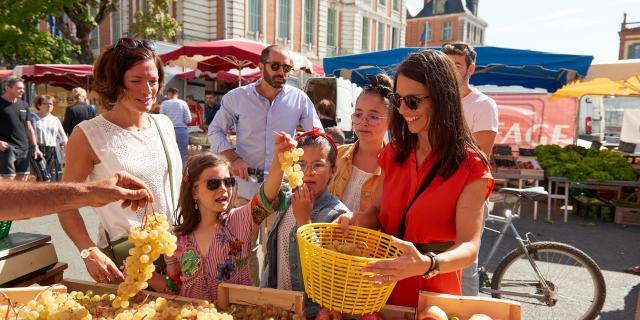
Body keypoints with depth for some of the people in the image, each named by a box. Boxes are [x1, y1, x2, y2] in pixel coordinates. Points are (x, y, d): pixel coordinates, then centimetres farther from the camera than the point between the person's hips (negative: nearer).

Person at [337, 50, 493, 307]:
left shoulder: (469, 167, -15)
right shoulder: (394, 153, 0)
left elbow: (469, 246, -20)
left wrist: (426, 265, -39)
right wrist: (356, 219, -14)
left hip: (431, 296, -4)